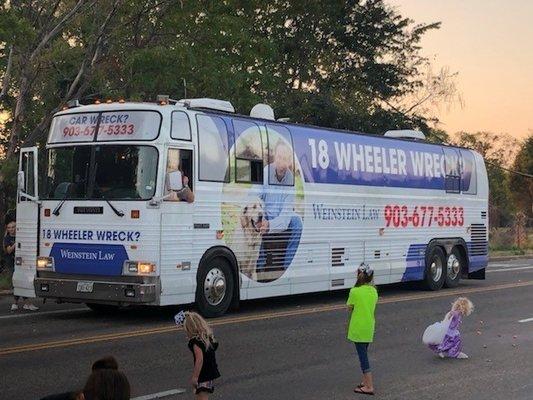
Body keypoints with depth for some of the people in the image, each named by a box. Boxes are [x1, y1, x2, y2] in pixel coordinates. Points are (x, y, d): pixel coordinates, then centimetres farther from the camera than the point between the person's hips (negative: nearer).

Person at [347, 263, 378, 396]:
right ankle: (366, 382, 25)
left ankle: (369, 386, -7)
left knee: (362, 355, -5)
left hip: (358, 328, -6)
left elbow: (349, 308, -5)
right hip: (369, 328, 6)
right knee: (364, 354, 19)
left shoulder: (355, 292, -15)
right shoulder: (374, 291, 3)